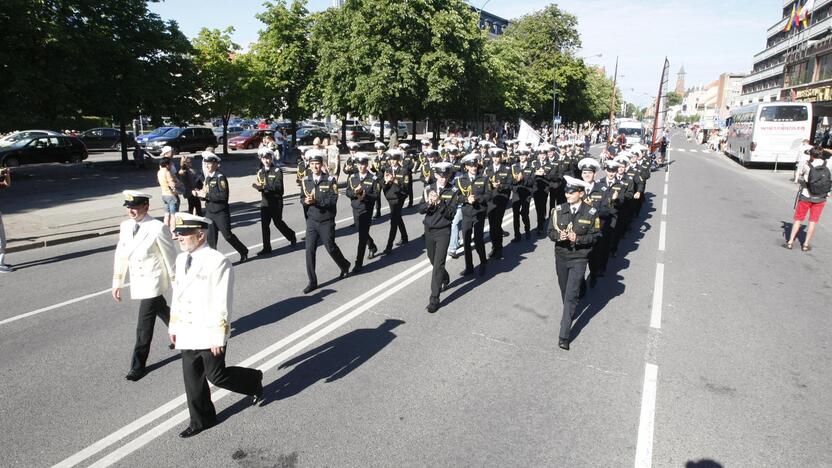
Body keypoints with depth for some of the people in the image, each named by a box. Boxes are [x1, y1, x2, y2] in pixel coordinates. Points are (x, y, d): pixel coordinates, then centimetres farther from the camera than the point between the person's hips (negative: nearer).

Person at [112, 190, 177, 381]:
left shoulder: (158, 228, -17)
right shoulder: (125, 226, 2)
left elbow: (170, 257, -12)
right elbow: (121, 255, 9)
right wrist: (117, 282, 11)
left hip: (152, 281, -7)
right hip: (137, 280, 7)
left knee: (144, 324, -3)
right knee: (161, 310, 24)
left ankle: (138, 365, 8)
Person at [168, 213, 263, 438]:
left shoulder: (217, 261, -18)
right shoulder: (181, 259, 6)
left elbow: (222, 303, -19)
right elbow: (177, 295, 16)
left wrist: (218, 336, -18)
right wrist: (173, 326, 18)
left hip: (209, 334, -7)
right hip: (187, 333, 7)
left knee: (217, 376, 5)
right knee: (192, 378, 13)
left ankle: (253, 380, 31)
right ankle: (201, 420, 31)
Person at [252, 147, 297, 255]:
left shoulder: (277, 170, -9)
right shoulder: (261, 171, 9)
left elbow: (278, 186, -19)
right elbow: (259, 186, 9)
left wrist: (264, 186, -27)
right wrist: (257, 186, -14)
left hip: (276, 201, -5)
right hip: (265, 201, 5)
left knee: (278, 222, 5)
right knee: (264, 224, 2)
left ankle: (291, 236, 32)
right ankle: (266, 247, 9)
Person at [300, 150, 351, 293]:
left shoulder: (330, 180, -9)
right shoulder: (305, 180, 3)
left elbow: (333, 200, -16)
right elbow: (302, 199, 6)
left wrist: (316, 201, -27)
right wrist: (305, 201, -18)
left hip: (326, 222, -3)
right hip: (311, 221, 3)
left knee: (331, 248, 10)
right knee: (309, 250, -2)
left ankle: (345, 266, 40)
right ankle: (312, 282, 8)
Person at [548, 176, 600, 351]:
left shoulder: (591, 213, -10)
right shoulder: (558, 210, -3)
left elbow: (595, 236, -5)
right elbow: (550, 232, 0)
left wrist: (578, 238, -22)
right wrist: (559, 236, -22)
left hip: (579, 259, -3)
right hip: (561, 257, 3)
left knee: (571, 295, -7)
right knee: (565, 291, 19)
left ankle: (564, 335, -5)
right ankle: (570, 312, 47)